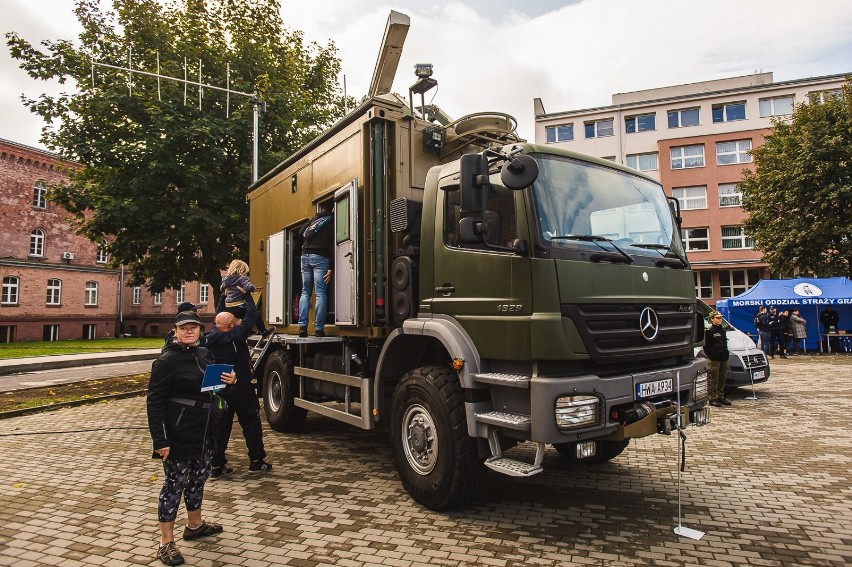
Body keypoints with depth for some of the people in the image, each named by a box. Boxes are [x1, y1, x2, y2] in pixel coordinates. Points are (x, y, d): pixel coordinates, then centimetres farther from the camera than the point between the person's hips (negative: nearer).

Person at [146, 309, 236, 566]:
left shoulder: (203, 353, 7)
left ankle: (194, 524, 40)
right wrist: (160, 440, -22)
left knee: (199, 476, 20)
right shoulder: (167, 360, -16)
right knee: (174, 483, 2)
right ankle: (166, 542, 17)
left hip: (203, 430, 8)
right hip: (178, 432, -8)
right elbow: (154, 402, -17)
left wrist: (226, 380, -1)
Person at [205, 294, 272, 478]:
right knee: (251, 424, 8)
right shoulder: (234, 336, -21)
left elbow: (219, 315, 15)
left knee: (220, 427, 11)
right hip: (240, 389, -6)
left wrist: (224, 296, 19)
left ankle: (217, 466, 14)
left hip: (219, 390, 6)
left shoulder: (212, 337, -3)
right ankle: (256, 461, 16)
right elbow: (251, 316, -15)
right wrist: (247, 296, -3)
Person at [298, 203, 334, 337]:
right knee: (321, 293, -6)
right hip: (320, 257, -5)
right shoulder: (331, 221, 2)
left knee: (305, 292, 9)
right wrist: (330, 268, -11)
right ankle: (319, 329, -10)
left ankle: (302, 326, 0)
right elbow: (332, 245, -7)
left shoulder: (314, 218, 17)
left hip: (305, 256, 5)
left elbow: (302, 233, 22)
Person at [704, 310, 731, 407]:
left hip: (723, 358, 8)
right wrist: (711, 356, -13)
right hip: (714, 359, -8)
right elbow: (706, 346, -10)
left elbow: (725, 344, 21)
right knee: (713, 381, -3)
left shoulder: (722, 330, 15)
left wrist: (726, 354, 12)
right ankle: (712, 399, 1)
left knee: (722, 379, 14)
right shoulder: (709, 331, -9)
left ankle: (720, 397, 24)